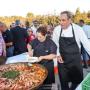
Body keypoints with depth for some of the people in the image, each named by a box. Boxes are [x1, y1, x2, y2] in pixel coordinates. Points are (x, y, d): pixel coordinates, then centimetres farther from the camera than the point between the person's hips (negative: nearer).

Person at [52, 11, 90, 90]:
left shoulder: (77, 29, -14)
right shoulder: (57, 29, -7)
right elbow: (55, 44, 5)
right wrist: (58, 55, -6)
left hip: (75, 60, -1)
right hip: (62, 60, 1)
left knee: (77, 81, 10)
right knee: (64, 82, 13)